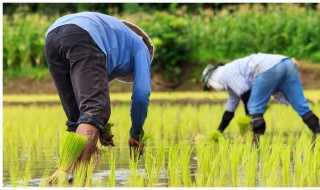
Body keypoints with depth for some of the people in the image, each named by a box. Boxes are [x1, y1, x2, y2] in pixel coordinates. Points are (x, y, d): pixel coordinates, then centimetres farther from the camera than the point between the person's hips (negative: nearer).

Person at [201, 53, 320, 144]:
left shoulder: (225, 73, 8)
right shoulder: (232, 86, 37)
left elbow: (246, 94, -1)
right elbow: (229, 111, 44)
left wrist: (250, 119, 9)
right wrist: (218, 132, 47)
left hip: (269, 68, -9)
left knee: (255, 108, 1)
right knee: (301, 106, 3)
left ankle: (257, 142, -4)